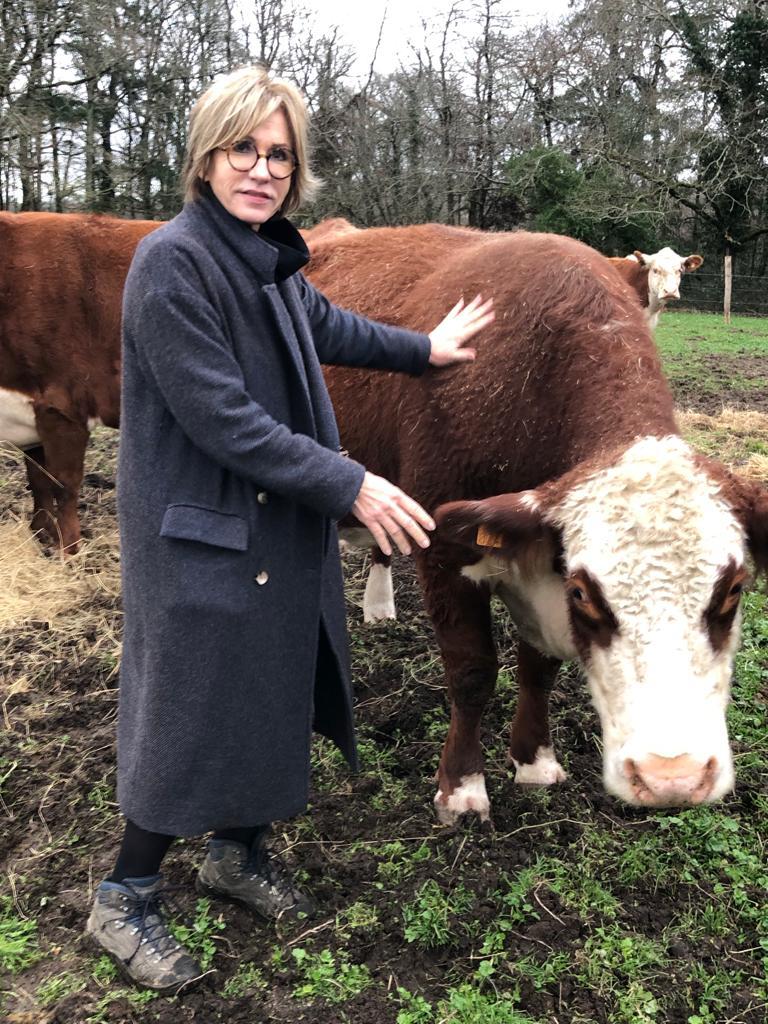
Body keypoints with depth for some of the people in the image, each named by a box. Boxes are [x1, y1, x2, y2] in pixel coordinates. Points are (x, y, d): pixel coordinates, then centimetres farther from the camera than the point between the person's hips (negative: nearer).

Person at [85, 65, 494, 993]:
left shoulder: (268, 256, 7)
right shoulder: (174, 260, -18)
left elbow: (326, 327, 27)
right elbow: (221, 417, -23)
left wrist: (424, 349, 37)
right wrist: (350, 487, -21)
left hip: (278, 531, 8)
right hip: (199, 534, -8)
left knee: (269, 693, 17)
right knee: (192, 713, 2)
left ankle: (241, 854, 40)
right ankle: (125, 901, 24)